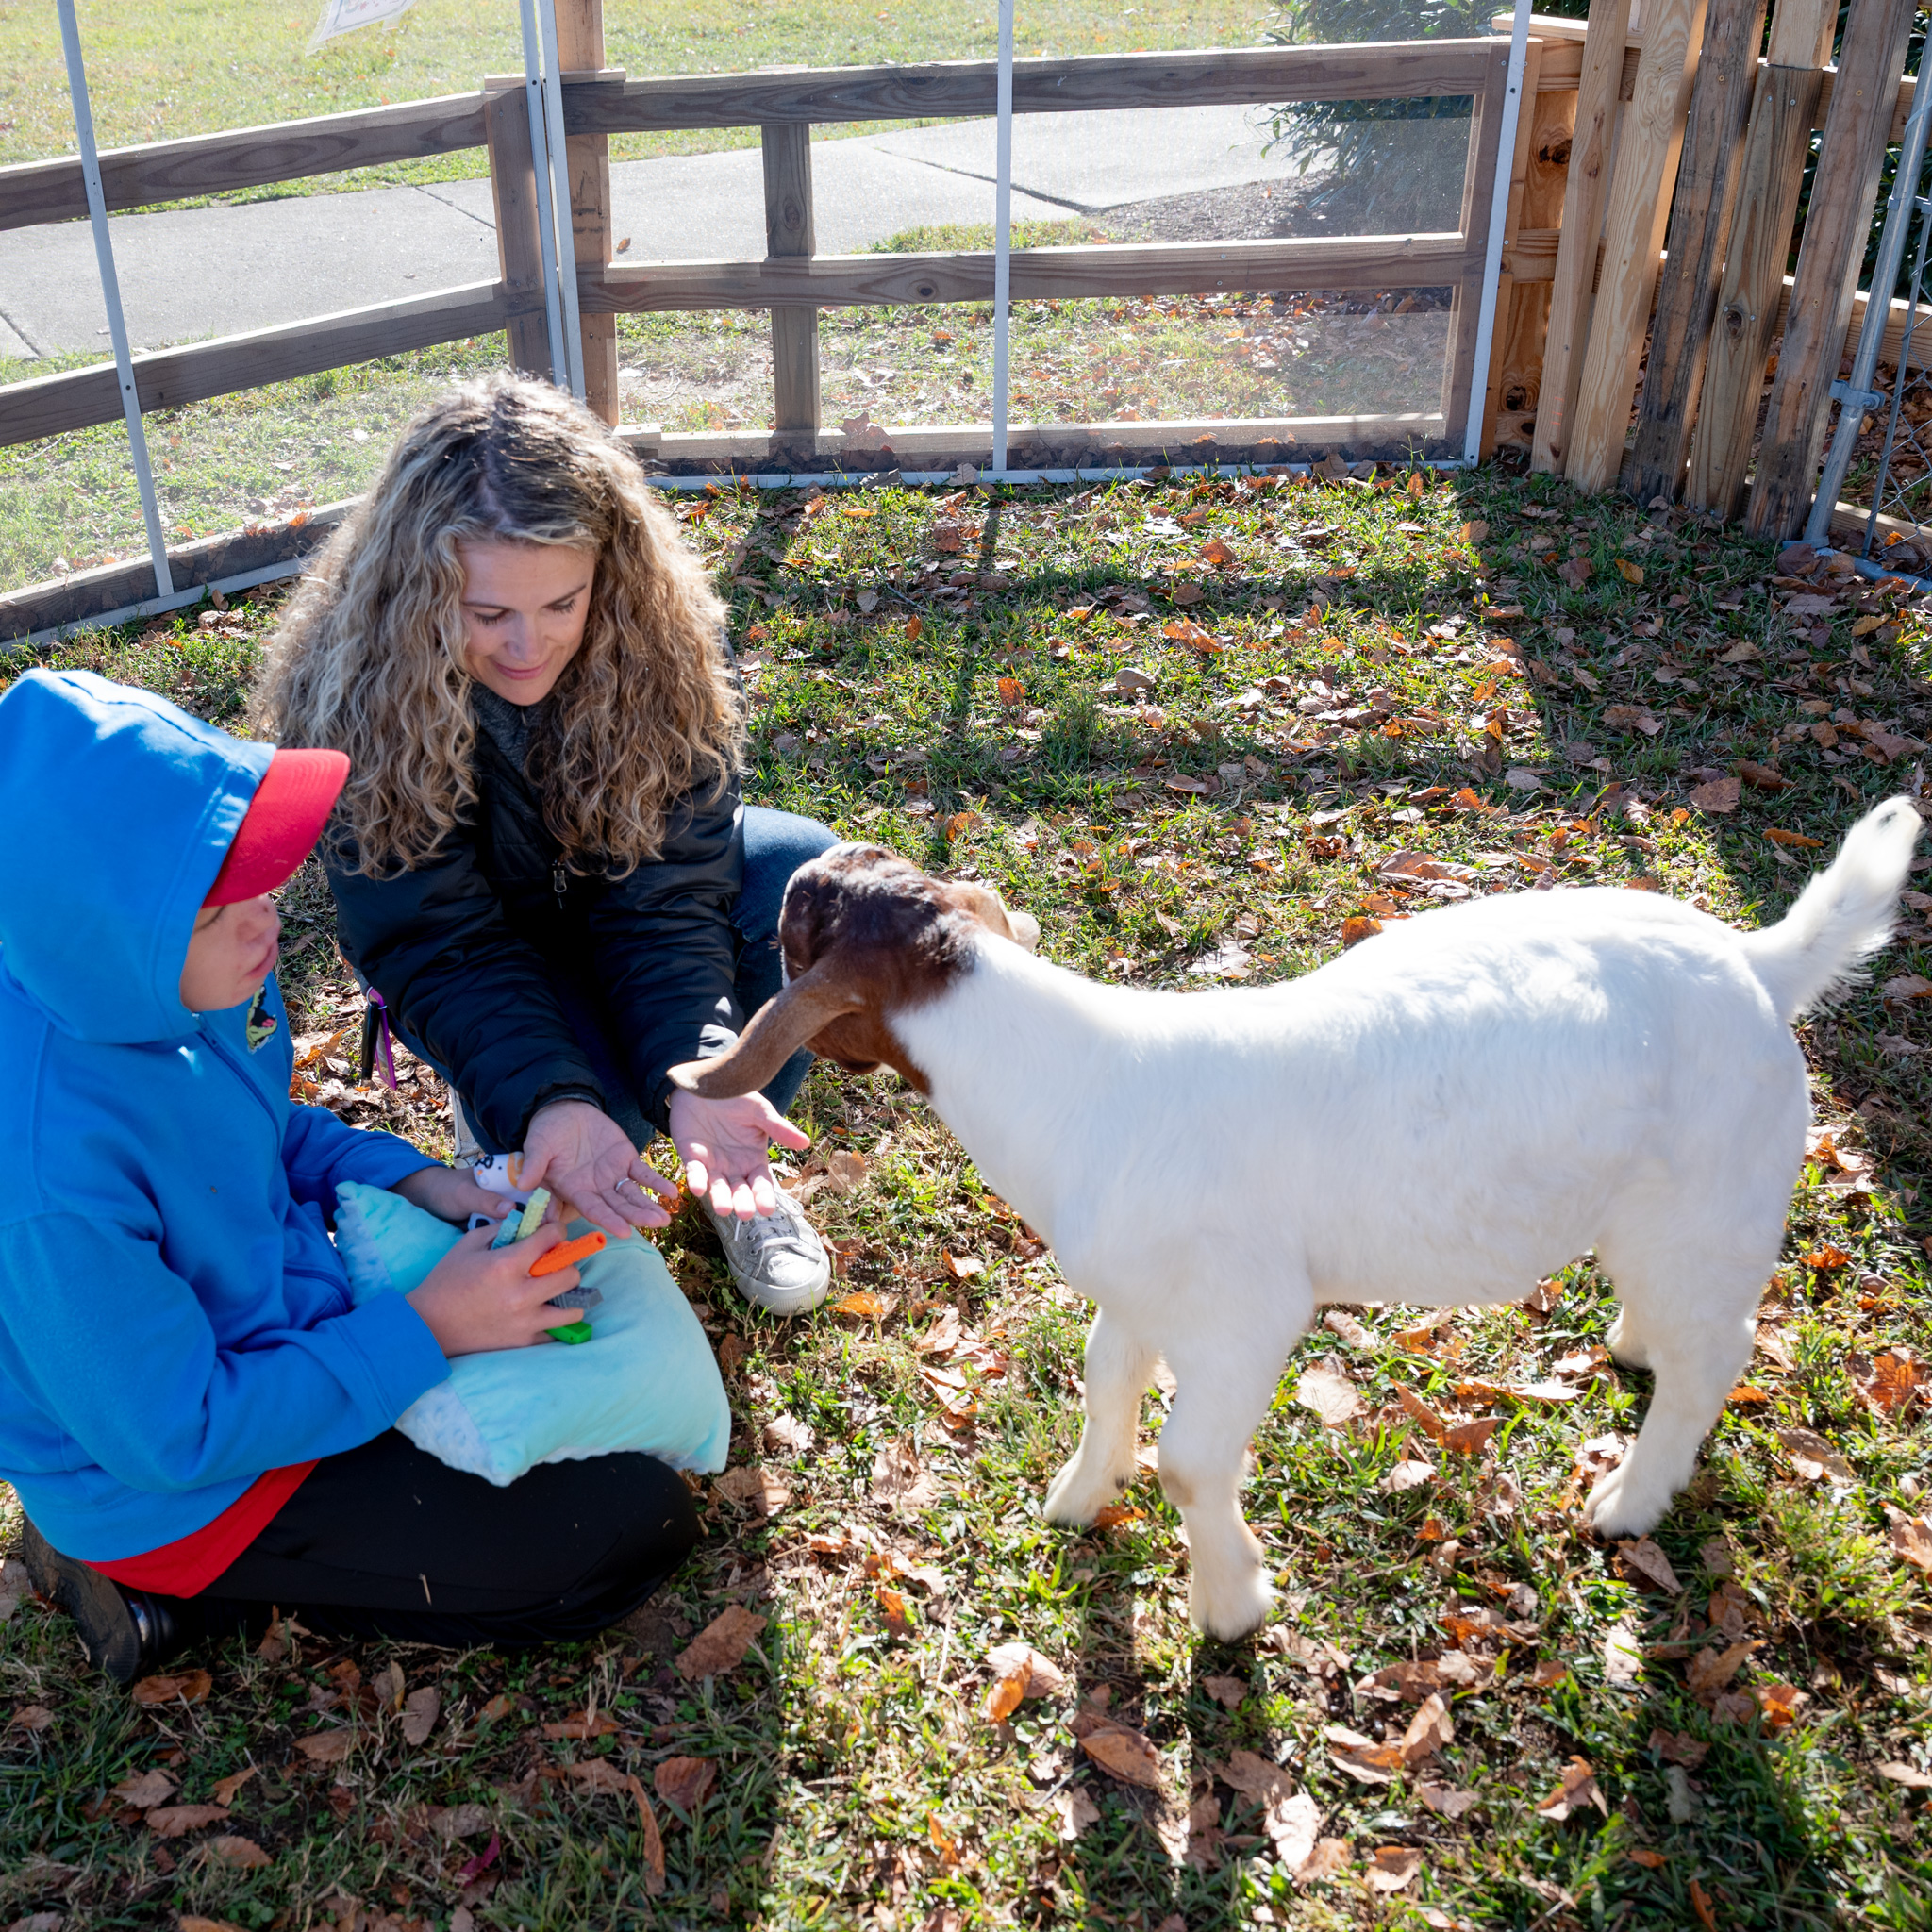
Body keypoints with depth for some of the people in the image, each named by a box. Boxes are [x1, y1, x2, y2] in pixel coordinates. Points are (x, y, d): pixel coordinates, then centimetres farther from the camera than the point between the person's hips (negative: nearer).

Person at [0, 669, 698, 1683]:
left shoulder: (162, 981, -14)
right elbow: (179, 1438, -26)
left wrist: (408, 1176, -8)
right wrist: (426, 1330, -24)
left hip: (271, 1314, 8)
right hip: (189, 1487, -8)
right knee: (634, 1528, -7)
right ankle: (191, 1591, 2)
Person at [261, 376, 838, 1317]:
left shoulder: (658, 639, -25)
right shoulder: (357, 704, -30)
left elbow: (662, 893, -25)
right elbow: (439, 946, -28)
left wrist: (697, 1073, -42)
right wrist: (545, 1103, -47)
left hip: (617, 900, 3)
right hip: (487, 936, -2)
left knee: (805, 870, -27)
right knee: (589, 1088, -33)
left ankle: (735, 1167, -7)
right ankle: (497, 1108, 6)